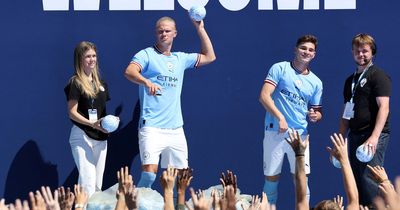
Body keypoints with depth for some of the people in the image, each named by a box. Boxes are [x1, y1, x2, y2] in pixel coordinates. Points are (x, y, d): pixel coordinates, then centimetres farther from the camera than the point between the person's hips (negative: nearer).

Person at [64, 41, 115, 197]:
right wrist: (92, 124, -24)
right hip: (82, 136, -7)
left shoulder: (101, 84, 14)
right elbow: (72, 113, -11)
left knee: (98, 184, 8)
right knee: (88, 180, -18)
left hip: (100, 137, 7)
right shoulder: (75, 83, -6)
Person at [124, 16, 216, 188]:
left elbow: (209, 57, 26)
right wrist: (146, 82, -38)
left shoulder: (180, 59, 18)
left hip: (176, 129, 6)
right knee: (149, 172, -20)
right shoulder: (147, 55, 0)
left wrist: (200, 28, 21)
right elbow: (129, 72, -18)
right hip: (151, 127, -6)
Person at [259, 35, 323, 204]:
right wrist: (280, 117, -21)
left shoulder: (316, 82, 13)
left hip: (300, 134, 3)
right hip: (275, 132, -3)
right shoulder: (280, 69, 1)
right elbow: (264, 96, -9)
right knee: (271, 177, 2)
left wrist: (315, 116, -6)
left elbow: (317, 112, 19)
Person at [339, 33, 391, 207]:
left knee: (369, 179, -15)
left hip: (373, 136, -8)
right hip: (355, 135, 8)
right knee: (357, 181, 7)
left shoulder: (378, 76, -3)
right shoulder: (351, 80, 19)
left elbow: (384, 107, -14)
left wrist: (374, 137, -25)